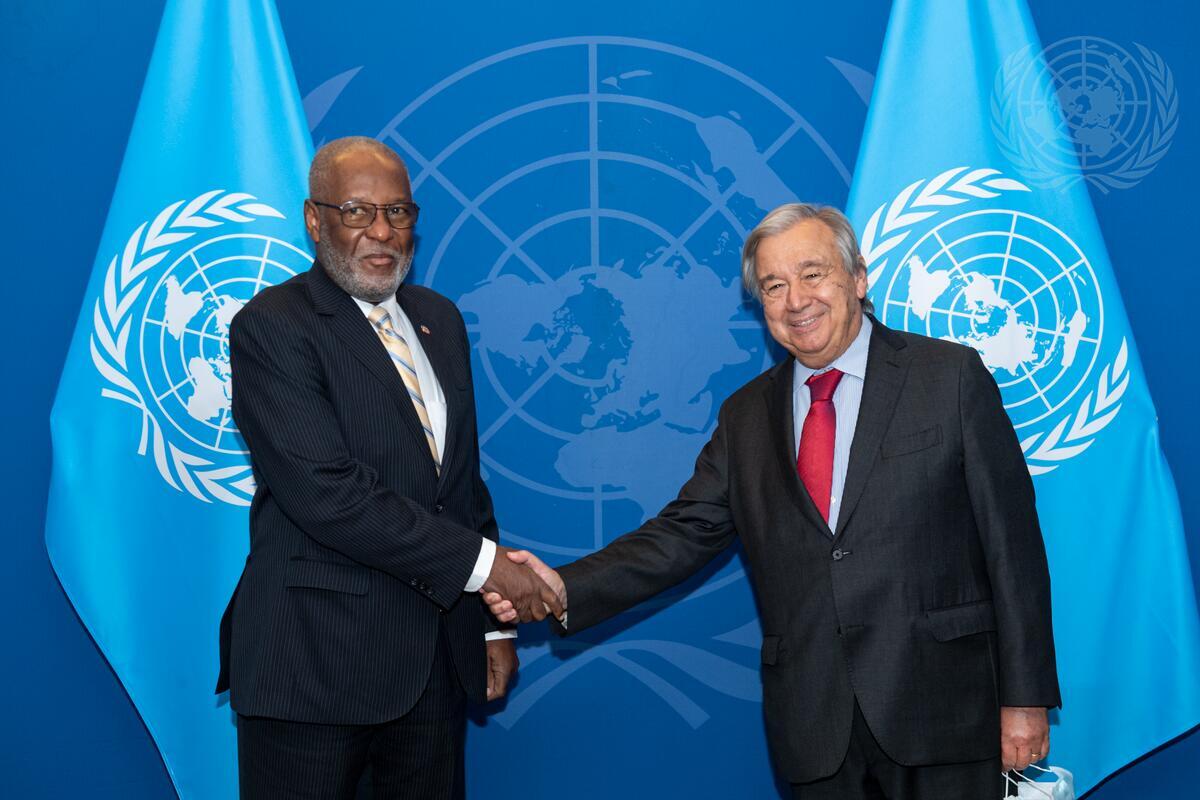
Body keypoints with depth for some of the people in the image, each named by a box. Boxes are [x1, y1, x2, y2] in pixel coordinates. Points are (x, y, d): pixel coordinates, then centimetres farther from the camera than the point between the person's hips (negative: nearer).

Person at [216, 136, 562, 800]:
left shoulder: (440, 319, 13)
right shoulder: (271, 327, -10)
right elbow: (327, 493, -21)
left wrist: (493, 621, 13)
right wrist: (483, 563, -18)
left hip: (438, 655, 6)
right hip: (316, 659, -6)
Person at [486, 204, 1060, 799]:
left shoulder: (951, 376, -1)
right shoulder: (746, 416, 10)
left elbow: (1011, 542, -2)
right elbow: (685, 532, 4)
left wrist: (1026, 697, -5)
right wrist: (564, 588, -12)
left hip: (941, 712, -3)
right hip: (815, 725, 3)